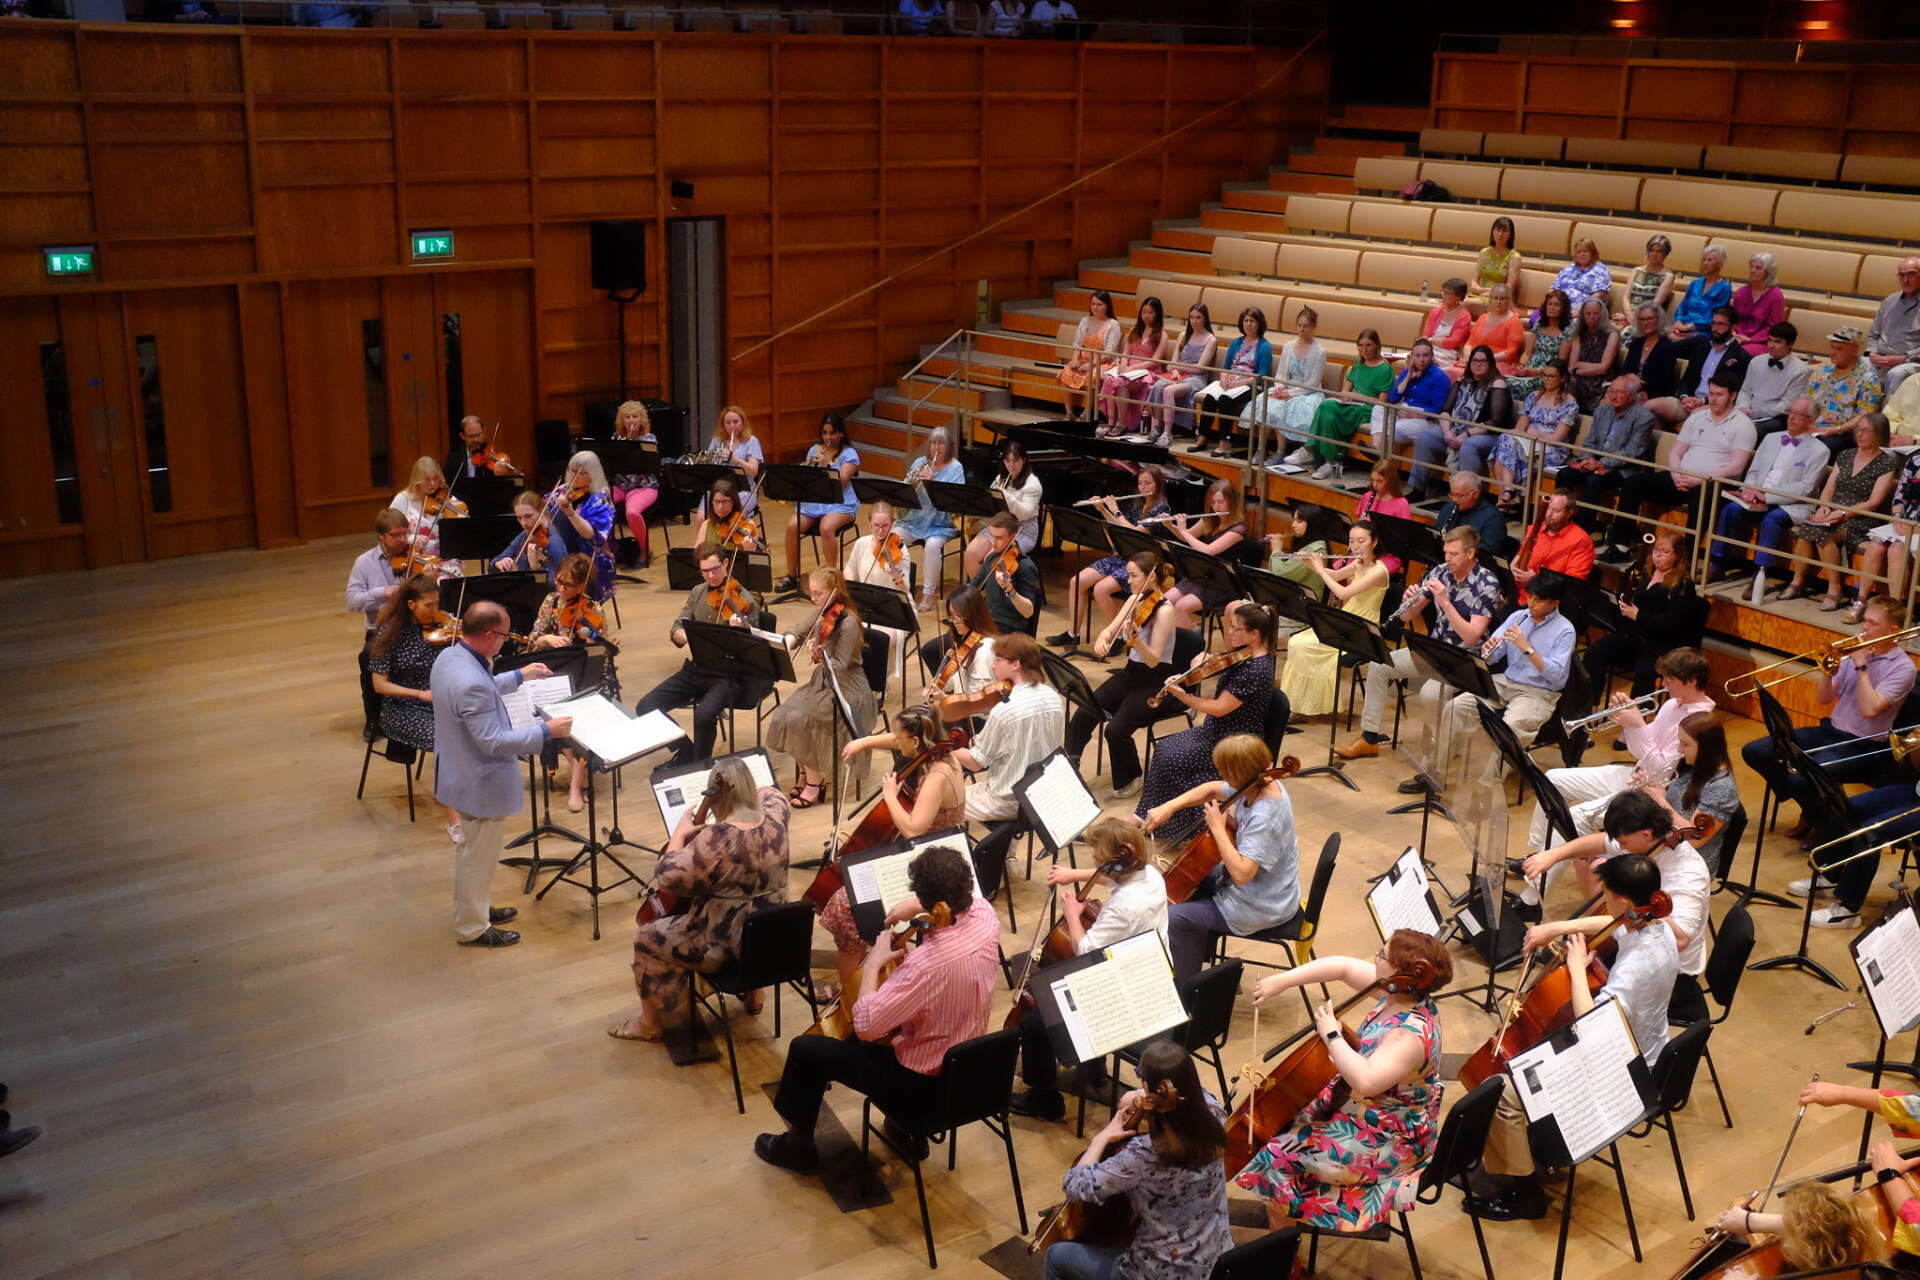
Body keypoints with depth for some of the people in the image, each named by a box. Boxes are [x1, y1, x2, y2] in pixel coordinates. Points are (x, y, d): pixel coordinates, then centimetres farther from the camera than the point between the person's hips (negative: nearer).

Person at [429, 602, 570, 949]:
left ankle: (471, 909, 46)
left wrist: (519, 676, 20)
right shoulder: (472, 683, -35)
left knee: (471, 849, 28)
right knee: (479, 857, 10)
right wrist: (545, 731, -24)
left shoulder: (449, 656, -4)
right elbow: (492, 741, -30)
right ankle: (473, 929, 27)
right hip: (482, 785, -10)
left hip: (460, 774, 10)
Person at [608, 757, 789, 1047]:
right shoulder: (774, 818, -10)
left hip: (727, 946, -7)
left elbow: (666, 879, -23)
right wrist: (745, 792, 5)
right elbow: (771, 793, 15)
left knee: (648, 939, 13)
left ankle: (654, 1023, 29)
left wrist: (680, 833, -13)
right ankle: (753, 988, 46)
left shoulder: (715, 840, -30)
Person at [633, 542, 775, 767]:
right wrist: (691, 637, -19)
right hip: (696, 669, 6)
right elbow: (675, 630, 5)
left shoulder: (745, 601, -8)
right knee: (646, 707, -10)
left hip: (728, 674, -6)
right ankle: (686, 750, 6)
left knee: (704, 714, -34)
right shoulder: (697, 593, 8)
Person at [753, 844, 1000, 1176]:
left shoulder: (927, 961, -36)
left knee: (805, 1048, 8)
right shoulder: (985, 915, -14)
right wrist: (917, 906, -3)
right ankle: (905, 1126, 41)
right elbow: (965, 895, 13)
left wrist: (872, 965, -18)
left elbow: (865, 1024, -31)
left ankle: (799, 1145, 30)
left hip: (921, 1085, -7)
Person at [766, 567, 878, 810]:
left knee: (799, 721, -25)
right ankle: (805, 774, 5)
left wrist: (819, 655, -36)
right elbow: (797, 635, 16)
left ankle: (815, 782, -9)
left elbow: (839, 666, -22)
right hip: (821, 682, 8)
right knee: (780, 718, -12)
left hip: (847, 689, -8)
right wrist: (788, 642, -5)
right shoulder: (820, 614, 4)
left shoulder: (848, 622, -19)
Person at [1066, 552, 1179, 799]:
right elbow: (1110, 630, 6)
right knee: (1083, 714, -15)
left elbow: (1153, 660, -22)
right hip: (1130, 673, 7)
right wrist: (1101, 640, -17)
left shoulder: (1163, 610, -18)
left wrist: (1134, 639, -40)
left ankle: (1129, 779, 4)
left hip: (1155, 682, -7)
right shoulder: (1135, 600, 4)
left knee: (1116, 730, -23)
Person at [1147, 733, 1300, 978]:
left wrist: (1218, 827, -31)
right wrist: (1168, 807, -5)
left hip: (1259, 909, -10)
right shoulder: (1262, 783, -9)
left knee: (1174, 917, -6)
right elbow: (1211, 789, 6)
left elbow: (1241, 873, -39)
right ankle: (1198, 961, 36)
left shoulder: (1265, 816, -35)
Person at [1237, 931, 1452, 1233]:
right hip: (1363, 1108, 10)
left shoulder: (1410, 1035, -35)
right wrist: (1282, 981, -8)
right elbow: (1344, 966, -1)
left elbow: (1365, 1081, -47)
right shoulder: (1400, 993, -9)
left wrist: (1332, 1035, -36)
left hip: (1388, 1140, -10)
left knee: (1279, 1157, -9)